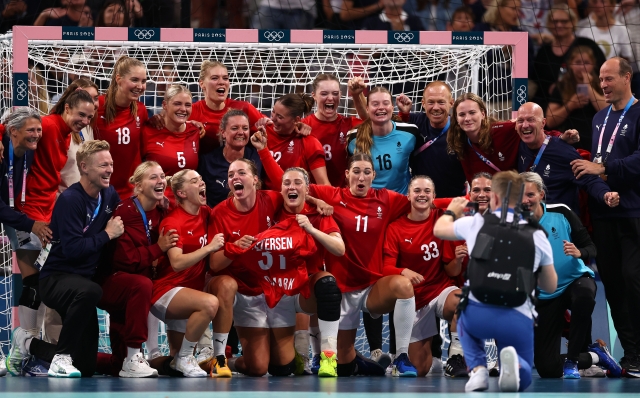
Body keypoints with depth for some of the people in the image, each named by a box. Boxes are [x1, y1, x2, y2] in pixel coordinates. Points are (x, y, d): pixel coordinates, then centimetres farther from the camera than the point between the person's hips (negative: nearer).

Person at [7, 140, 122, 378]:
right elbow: (72, 249, -26)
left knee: (86, 368, 6)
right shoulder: (70, 200, -18)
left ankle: (28, 343, 30)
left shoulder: (109, 195, 4)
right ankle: (62, 357, -25)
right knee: (90, 291, -44)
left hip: (82, 278, 7)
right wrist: (106, 235, -18)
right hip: (56, 277, -7)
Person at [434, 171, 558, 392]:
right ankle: (512, 362, -15)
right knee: (522, 378, 24)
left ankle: (478, 370, 10)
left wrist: (451, 211, 48)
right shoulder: (537, 236, 6)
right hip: (517, 321, 0)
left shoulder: (476, 223, 5)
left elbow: (439, 229, 27)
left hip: (477, 316, 0)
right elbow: (551, 286, 16)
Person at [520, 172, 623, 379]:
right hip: (544, 297, 1)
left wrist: (579, 253, -28)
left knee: (584, 296, -41)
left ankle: (573, 360, -19)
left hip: (575, 279, -1)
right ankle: (592, 357, 20)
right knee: (548, 369, -11)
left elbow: (590, 248, -6)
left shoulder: (560, 213, -9)